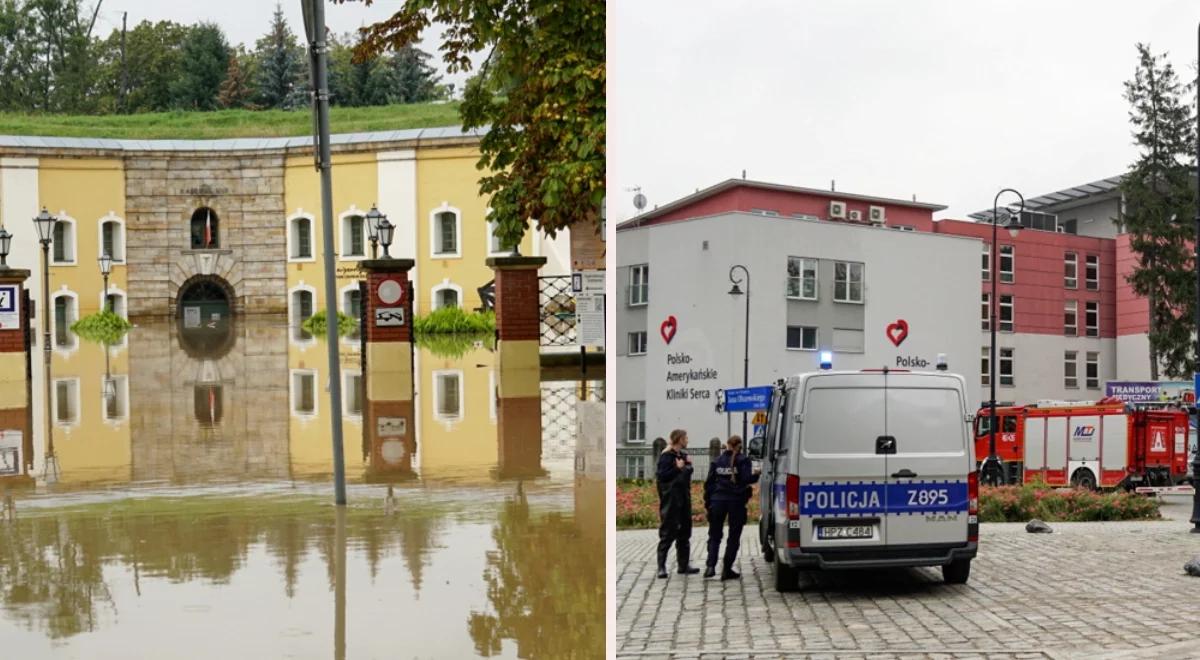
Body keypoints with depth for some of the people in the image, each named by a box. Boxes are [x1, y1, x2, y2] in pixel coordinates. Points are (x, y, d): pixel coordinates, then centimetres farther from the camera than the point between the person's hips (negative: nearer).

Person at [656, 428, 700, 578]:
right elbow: (661, 476, -19)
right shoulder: (666, 456, -11)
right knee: (668, 533, -7)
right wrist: (677, 468, -20)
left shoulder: (683, 454, 13)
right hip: (671, 500, -8)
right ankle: (661, 566, -4)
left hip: (684, 498, 8)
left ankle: (683, 565, 19)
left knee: (684, 532, 12)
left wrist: (688, 464, 3)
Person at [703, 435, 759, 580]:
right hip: (736, 501, -2)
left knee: (714, 536, 11)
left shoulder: (717, 461, 7)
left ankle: (710, 565, -8)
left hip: (718, 501, 2)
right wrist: (755, 474, 8)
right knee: (734, 537, 8)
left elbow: (709, 482, 6)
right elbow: (747, 479, -12)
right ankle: (727, 570, 7)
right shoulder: (743, 460, -3)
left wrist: (707, 502, 12)